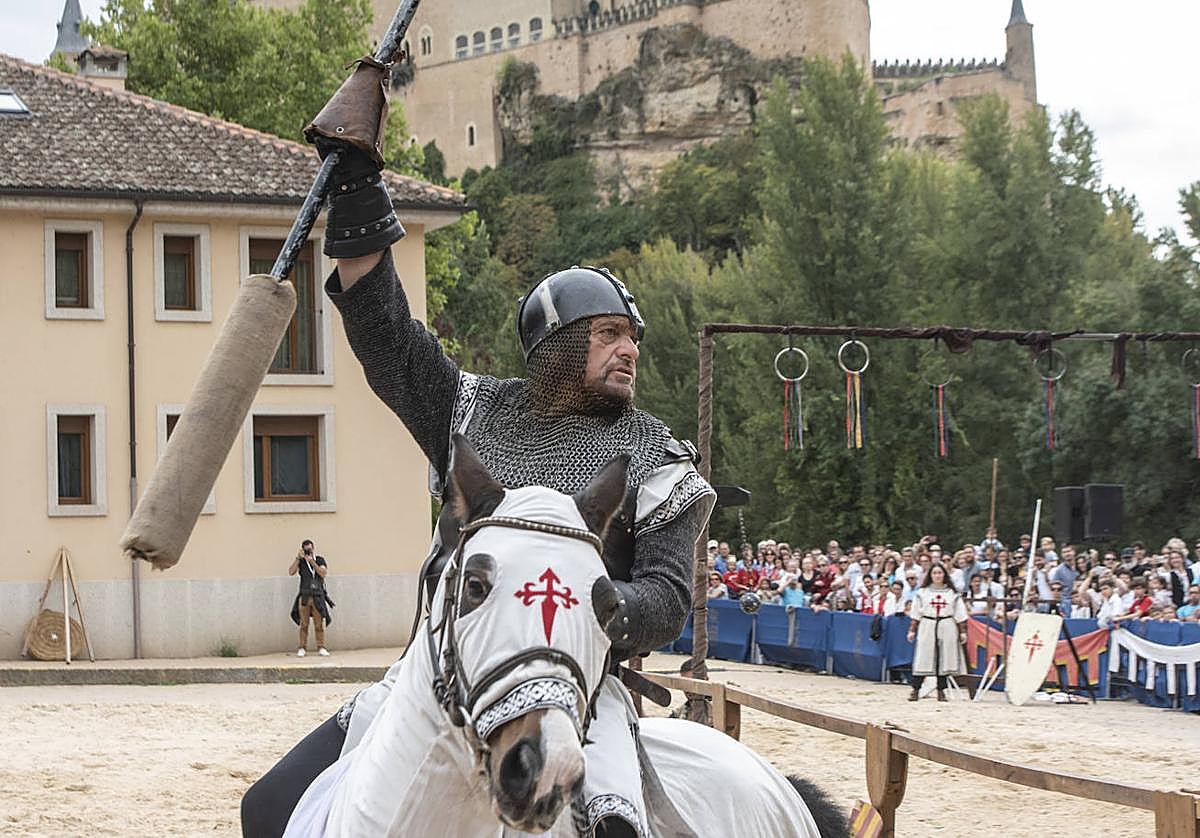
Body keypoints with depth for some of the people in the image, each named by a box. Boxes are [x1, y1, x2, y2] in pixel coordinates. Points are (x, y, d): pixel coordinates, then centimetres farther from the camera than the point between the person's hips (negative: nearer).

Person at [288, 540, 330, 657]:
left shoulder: (320, 560, 10)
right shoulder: (300, 562, 9)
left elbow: (323, 573, -6)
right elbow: (291, 572, -6)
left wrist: (312, 562, -13)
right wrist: (298, 558, -10)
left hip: (318, 597, 0)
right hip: (304, 597, 0)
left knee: (319, 624, -3)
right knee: (304, 624, -2)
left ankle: (321, 648, 0)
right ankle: (302, 648, 1)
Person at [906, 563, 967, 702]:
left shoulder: (952, 593, 7)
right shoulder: (922, 592, 6)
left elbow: (960, 614, 7)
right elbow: (916, 613, 6)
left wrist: (963, 631, 1)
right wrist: (912, 630, 1)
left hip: (947, 629, 1)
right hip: (927, 628, -1)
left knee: (944, 660, 2)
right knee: (922, 659, -5)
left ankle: (941, 691, 9)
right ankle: (915, 690, -4)